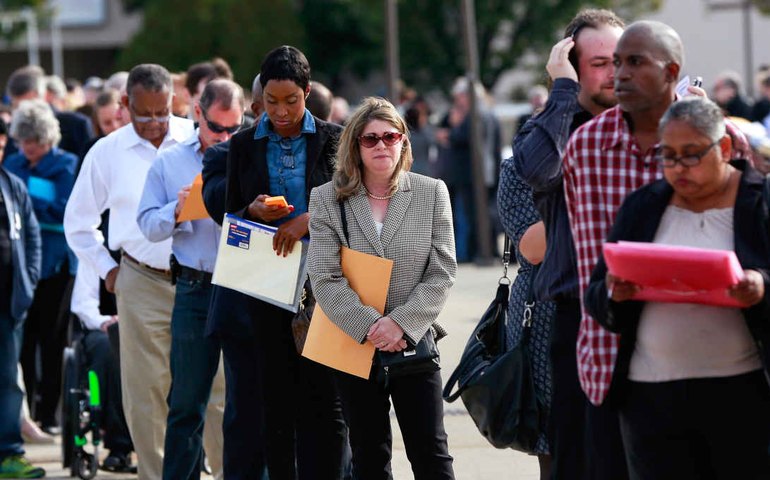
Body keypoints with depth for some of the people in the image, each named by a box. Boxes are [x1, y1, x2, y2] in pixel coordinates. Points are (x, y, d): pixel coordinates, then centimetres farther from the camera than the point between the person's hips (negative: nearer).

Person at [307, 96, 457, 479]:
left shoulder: (432, 193, 3)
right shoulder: (327, 199, 1)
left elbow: (442, 273, -2)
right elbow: (325, 279, -7)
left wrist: (402, 323, -15)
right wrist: (369, 326, -18)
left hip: (414, 344, 0)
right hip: (354, 347, 0)